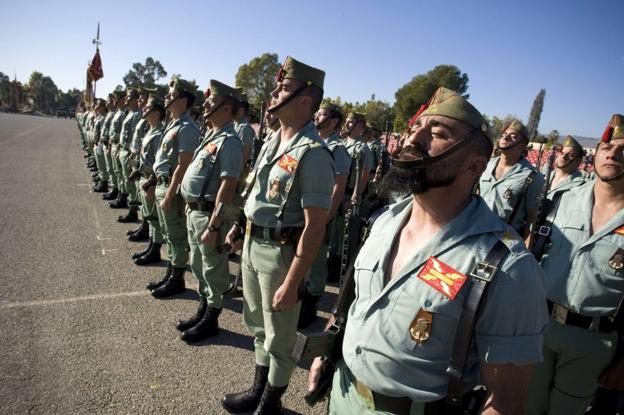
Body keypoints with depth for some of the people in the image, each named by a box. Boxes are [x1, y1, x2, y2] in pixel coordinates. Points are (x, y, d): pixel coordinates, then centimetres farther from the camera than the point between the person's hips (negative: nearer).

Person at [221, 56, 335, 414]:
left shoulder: (313, 154, -22)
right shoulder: (273, 140, 6)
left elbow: (315, 227, -25)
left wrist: (291, 284, -24)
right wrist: (239, 225, 18)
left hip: (280, 251, -9)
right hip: (252, 244, 9)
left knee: (279, 337, 12)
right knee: (259, 326, 25)